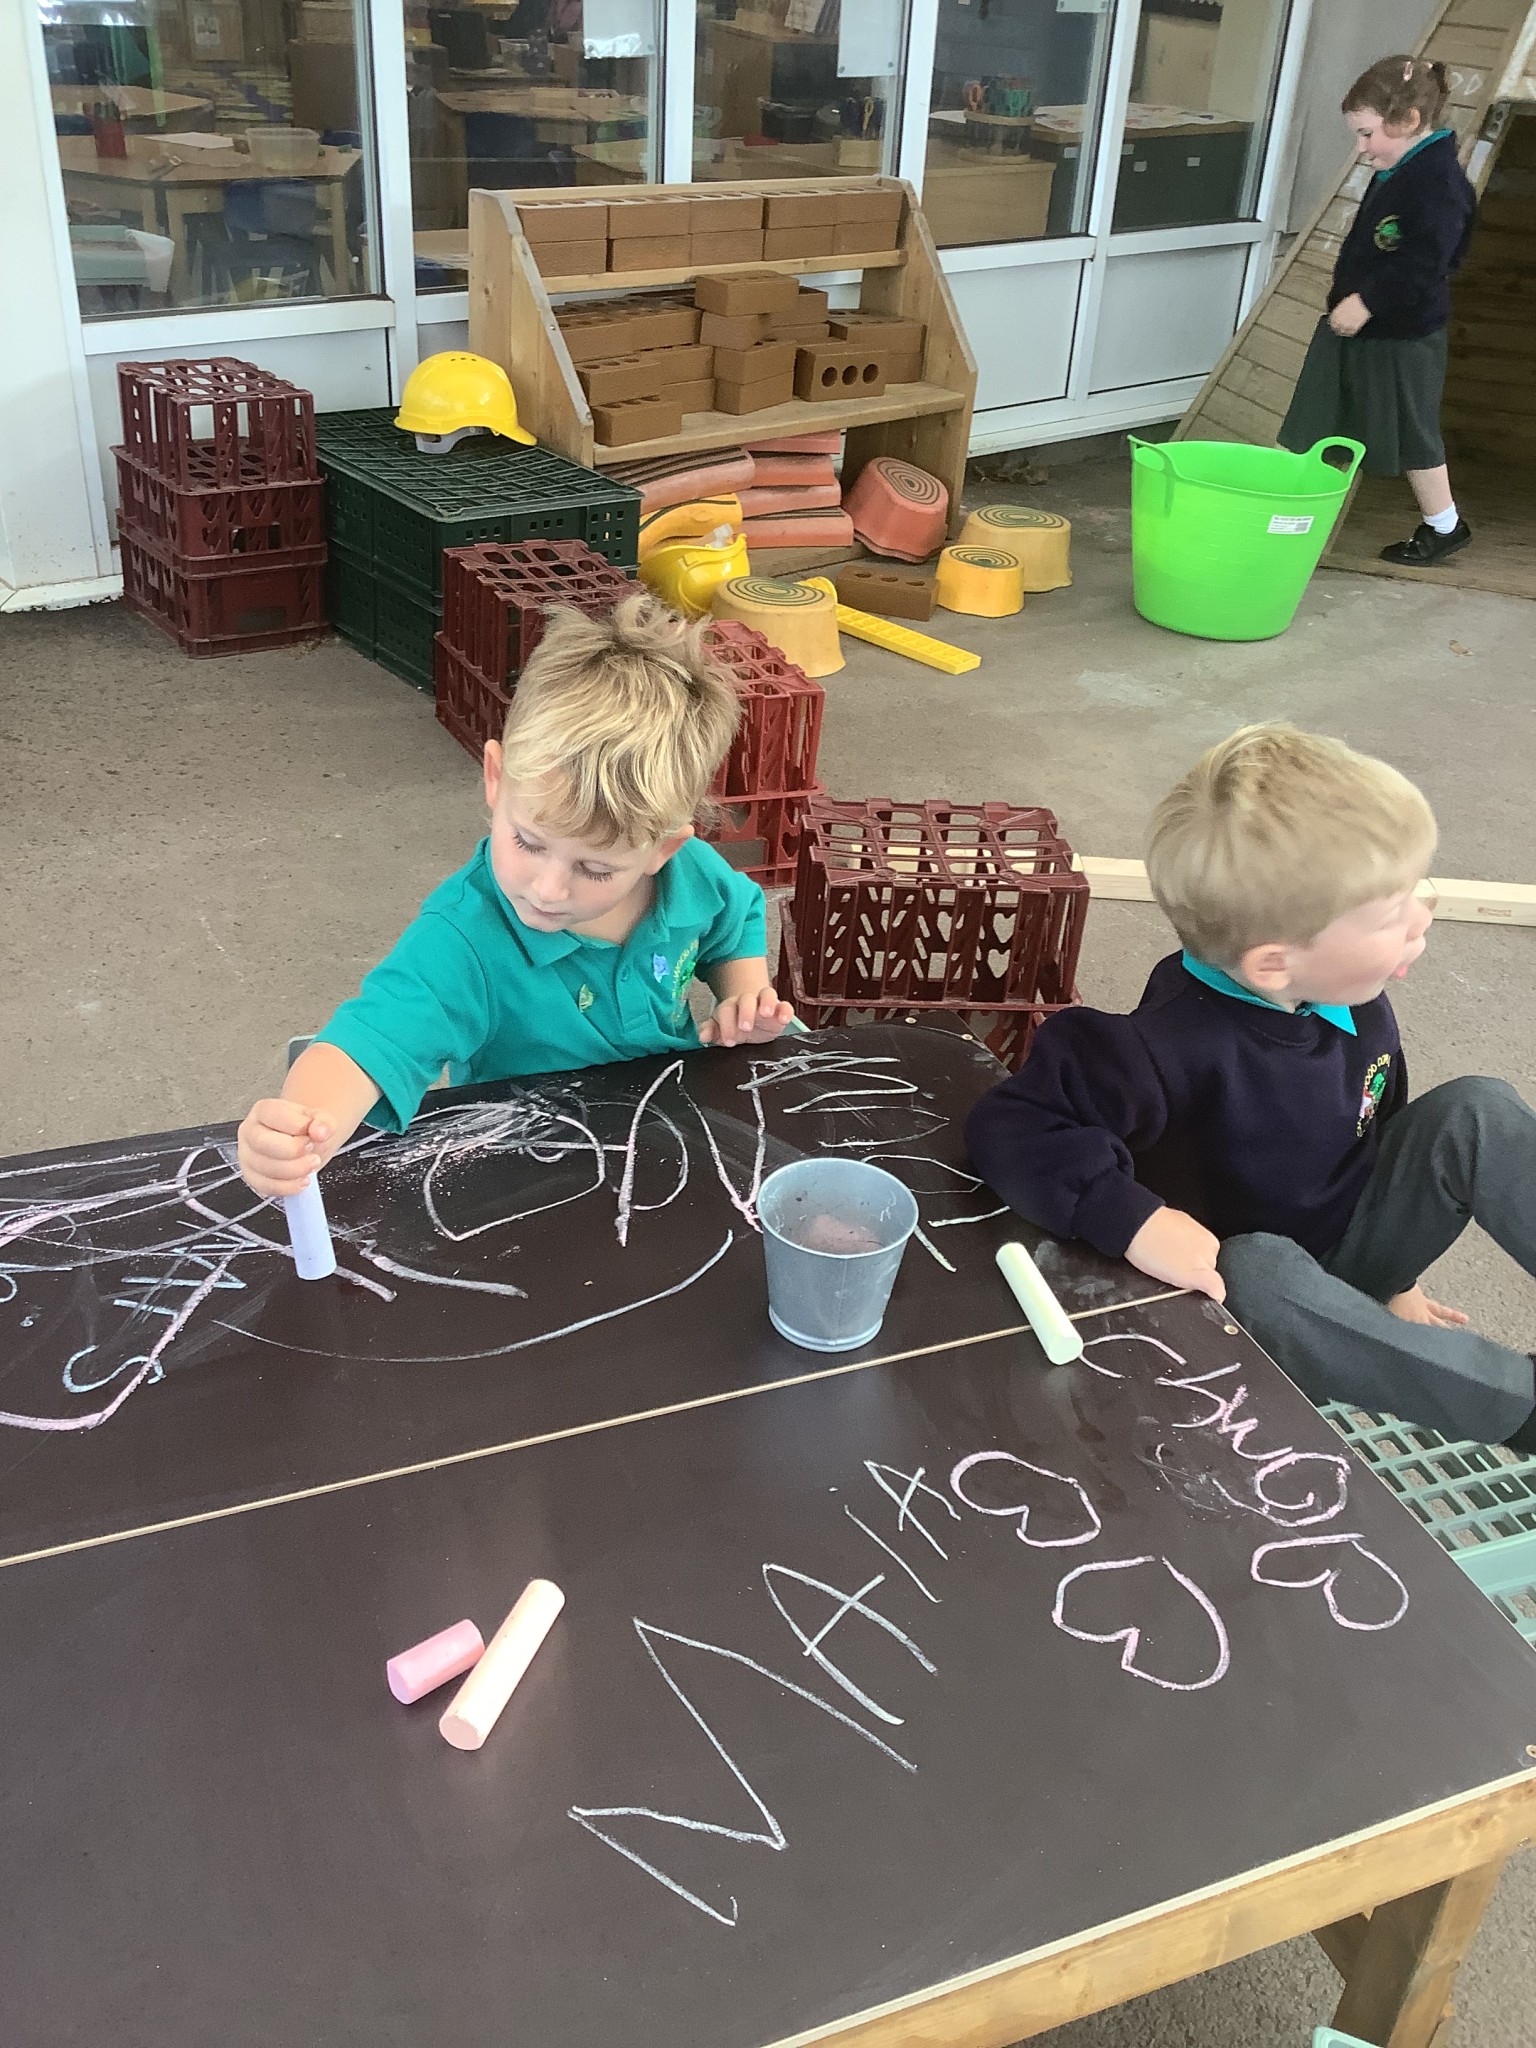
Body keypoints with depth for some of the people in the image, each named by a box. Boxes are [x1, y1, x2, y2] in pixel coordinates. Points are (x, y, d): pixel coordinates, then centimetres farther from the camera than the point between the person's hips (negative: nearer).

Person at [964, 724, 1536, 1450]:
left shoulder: (1356, 1004, -9)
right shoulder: (1180, 1044, -31)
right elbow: (1010, 1124, -35)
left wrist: (1395, 1280, 16)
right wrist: (1135, 1219, -45)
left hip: (1350, 1250, 6)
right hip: (1244, 1286, -6)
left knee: (1475, 1113, -10)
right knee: (1257, 1268, -39)